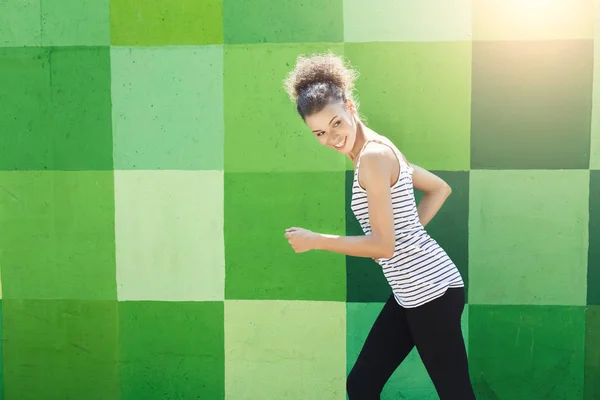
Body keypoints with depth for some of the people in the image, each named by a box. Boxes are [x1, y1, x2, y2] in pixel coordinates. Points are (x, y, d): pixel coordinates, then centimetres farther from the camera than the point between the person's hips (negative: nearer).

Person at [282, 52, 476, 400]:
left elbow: (383, 245, -20)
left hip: (431, 290, -10)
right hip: (412, 291, 10)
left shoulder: (373, 154, -18)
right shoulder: (377, 149, 11)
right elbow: (440, 189, 19)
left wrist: (314, 240, -12)